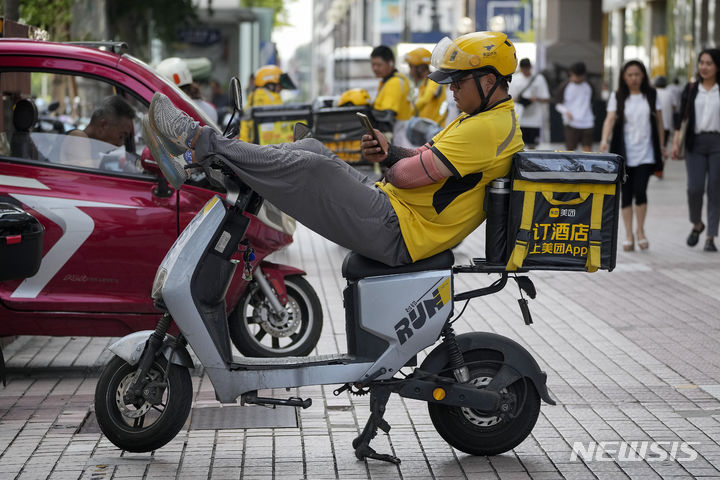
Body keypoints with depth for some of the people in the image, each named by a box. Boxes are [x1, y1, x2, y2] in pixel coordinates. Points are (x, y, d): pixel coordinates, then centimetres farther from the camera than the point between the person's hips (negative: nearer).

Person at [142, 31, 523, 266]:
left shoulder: (489, 129, -20)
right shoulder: (479, 116, 15)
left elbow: (407, 175, -22)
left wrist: (395, 167, 1)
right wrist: (391, 152, 1)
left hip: (397, 233, -11)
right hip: (390, 202, 11)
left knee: (309, 169, -20)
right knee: (311, 148, 8)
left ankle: (201, 143, -12)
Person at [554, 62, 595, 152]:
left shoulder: (588, 86, 11)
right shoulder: (565, 86, 0)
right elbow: (557, 104, 3)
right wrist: (565, 111, -15)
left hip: (587, 123, 3)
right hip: (572, 123, -3)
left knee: (587, 149, -4)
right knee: (570, 150, -2)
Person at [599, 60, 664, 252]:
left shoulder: (652, 95, 6)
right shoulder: (617, 97, 2)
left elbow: (659, 121, 11)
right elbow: (610, 119, -10)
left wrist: (661, 145, 11)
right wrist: (604, 139, -26)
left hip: (646, 154, 0)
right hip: (624, 153, 0)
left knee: (640, 191, -10)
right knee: (626, 193, 4)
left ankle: (640, 230, 10)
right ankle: (628, 235, 13)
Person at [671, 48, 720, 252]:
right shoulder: (691, 89, 9)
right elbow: (682, 117, 8)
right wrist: (676, 142, -1)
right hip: (695, 143, 1)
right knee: (694, 187, -9)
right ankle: (697, 225, 19)